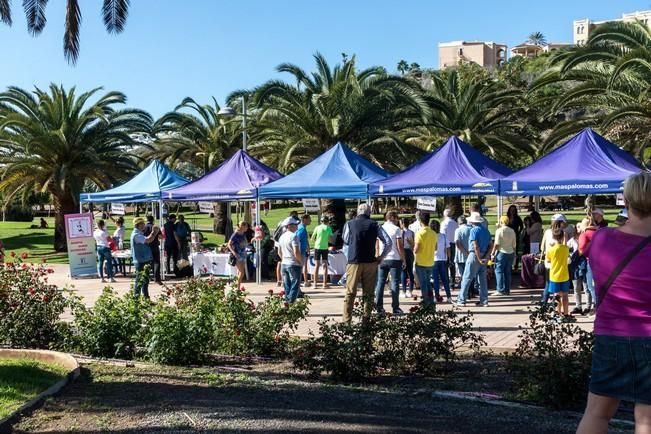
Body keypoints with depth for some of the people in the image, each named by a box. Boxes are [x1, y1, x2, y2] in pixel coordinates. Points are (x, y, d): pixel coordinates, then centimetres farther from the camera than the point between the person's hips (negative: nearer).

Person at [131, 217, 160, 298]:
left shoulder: (140, 234, 17)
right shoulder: (136, 235, -16)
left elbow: (148, 241, 18)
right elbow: (148, 240, -27)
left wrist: (155, 233, 8)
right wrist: (154, 232, -14)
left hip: (145, 260, 10)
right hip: (140, 261, -10)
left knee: (146, 279, 17)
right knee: (139, 280, -5)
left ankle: (146, 296, 26)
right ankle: (136, 297, 0)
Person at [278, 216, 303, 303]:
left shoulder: (282, 237, 10)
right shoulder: (294, 236, -16)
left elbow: (280, 252, 17)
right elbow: (296, 253, -21)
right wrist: (301, 262, -8)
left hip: (284, 264, 8)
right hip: (294, 264, -8)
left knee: (287, 287, 13)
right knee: (295, 286, -1)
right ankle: (291, 302, -6)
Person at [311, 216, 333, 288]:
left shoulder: (317, 228, -2)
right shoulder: (329, 228, -3)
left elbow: (312, 239, 1)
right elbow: (331, 239, -3)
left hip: (317, 247, 1)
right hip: (325, 248, 0)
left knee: (316, 266, 6)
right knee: (325, 265, 6)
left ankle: (315, 283, 5)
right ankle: (325, 284, 4)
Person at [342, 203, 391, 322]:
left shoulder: (350, 224, 1)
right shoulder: (374, 225, 1)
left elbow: (346, 240, 15)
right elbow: (388, 242, -2)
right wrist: (381, 257, 5)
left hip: (354, 262, -1)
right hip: (370, 263, 1)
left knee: (350, 293, 3)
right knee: (368, 294, 8)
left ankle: (346, 320, -2)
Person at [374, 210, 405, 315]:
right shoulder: (396, 229, -5)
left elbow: (377, 246, 10)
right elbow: (400, 247, -8)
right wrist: (404, 259, -1)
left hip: (382, 260, 4)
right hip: (395, 259, -4)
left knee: (380, 282, 8)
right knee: (395, 283, 0)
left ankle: (379, 307, 6)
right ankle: (395, 308, -1)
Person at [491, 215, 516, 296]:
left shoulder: (499, 230, -10)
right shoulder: (512, 231, 8)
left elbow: (497, 244, -13)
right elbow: (514, 244, 12)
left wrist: (492, 253, -6)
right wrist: (514, 253, 23)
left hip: (501, 252, -6)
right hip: (510, 253, 6)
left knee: (499, 271, 0)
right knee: (508, 272, 10)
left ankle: (500, 290, -5)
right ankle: (507, 290, 12)